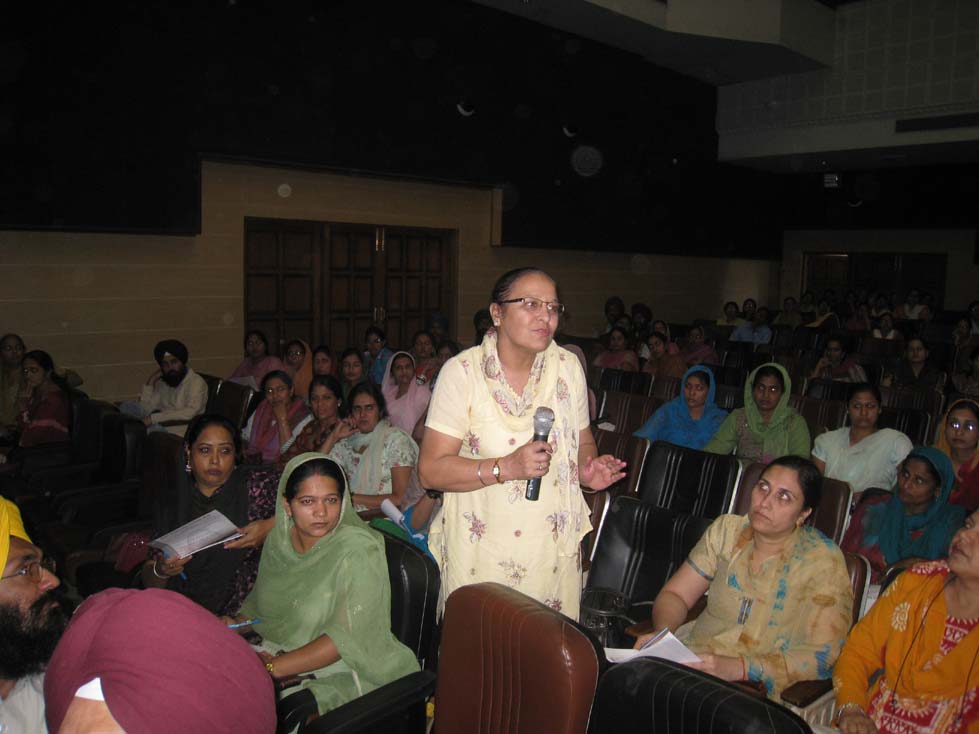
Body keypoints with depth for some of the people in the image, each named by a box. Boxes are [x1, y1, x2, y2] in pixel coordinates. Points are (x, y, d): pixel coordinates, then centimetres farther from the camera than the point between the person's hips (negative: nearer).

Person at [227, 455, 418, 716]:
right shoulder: (277, 541, 4)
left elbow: (348, 637, -23)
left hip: (342, 673, -6)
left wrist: (273, 667, -26)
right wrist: (235, 624, -1)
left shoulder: (358, 550, -17)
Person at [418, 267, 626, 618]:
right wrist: (506, 468, -25)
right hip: (481, 550, -3)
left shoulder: (568, 366, 3)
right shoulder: (462, 371, -10)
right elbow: (430, 470, -13)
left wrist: (587, 468, -7)